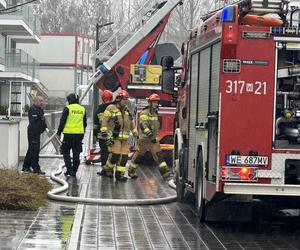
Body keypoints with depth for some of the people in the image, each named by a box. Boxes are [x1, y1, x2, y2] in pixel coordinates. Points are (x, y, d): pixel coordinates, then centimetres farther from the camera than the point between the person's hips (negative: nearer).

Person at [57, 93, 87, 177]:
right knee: (76, 153, 10)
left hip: (69, 133, -5)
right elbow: (85, 123, 16)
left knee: (66, 152, 5)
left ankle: (69, 169, -6)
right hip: (79, 134, 5)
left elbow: (62, 121, -7)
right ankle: (74, 171, 13)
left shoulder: (67, 108, -7)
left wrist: (59, 131, 2)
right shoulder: (82, 109, 10)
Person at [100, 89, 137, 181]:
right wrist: (105, 132, -15)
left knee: (124, 156, 1)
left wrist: (136, 134, 19)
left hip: (124, 138, 6)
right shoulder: (111, 108, -4)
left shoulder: (127, 110, 16)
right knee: (115, 155, -11)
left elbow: (131, 123, 24)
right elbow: (105, 121, -8)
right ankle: (107, 169, 12)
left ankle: (119, 174, 8)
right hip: (114, 137, -6)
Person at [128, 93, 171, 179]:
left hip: (153, 138, 7)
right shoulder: (144, 113, -12)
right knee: (139, 155, 4)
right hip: (144, 138, -7)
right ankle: (131, 171, 19)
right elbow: (143, 125, -24)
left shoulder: (155, 113, 16)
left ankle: (164, 171, -12)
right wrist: (149, 135, -32)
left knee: (158, 154, -6)